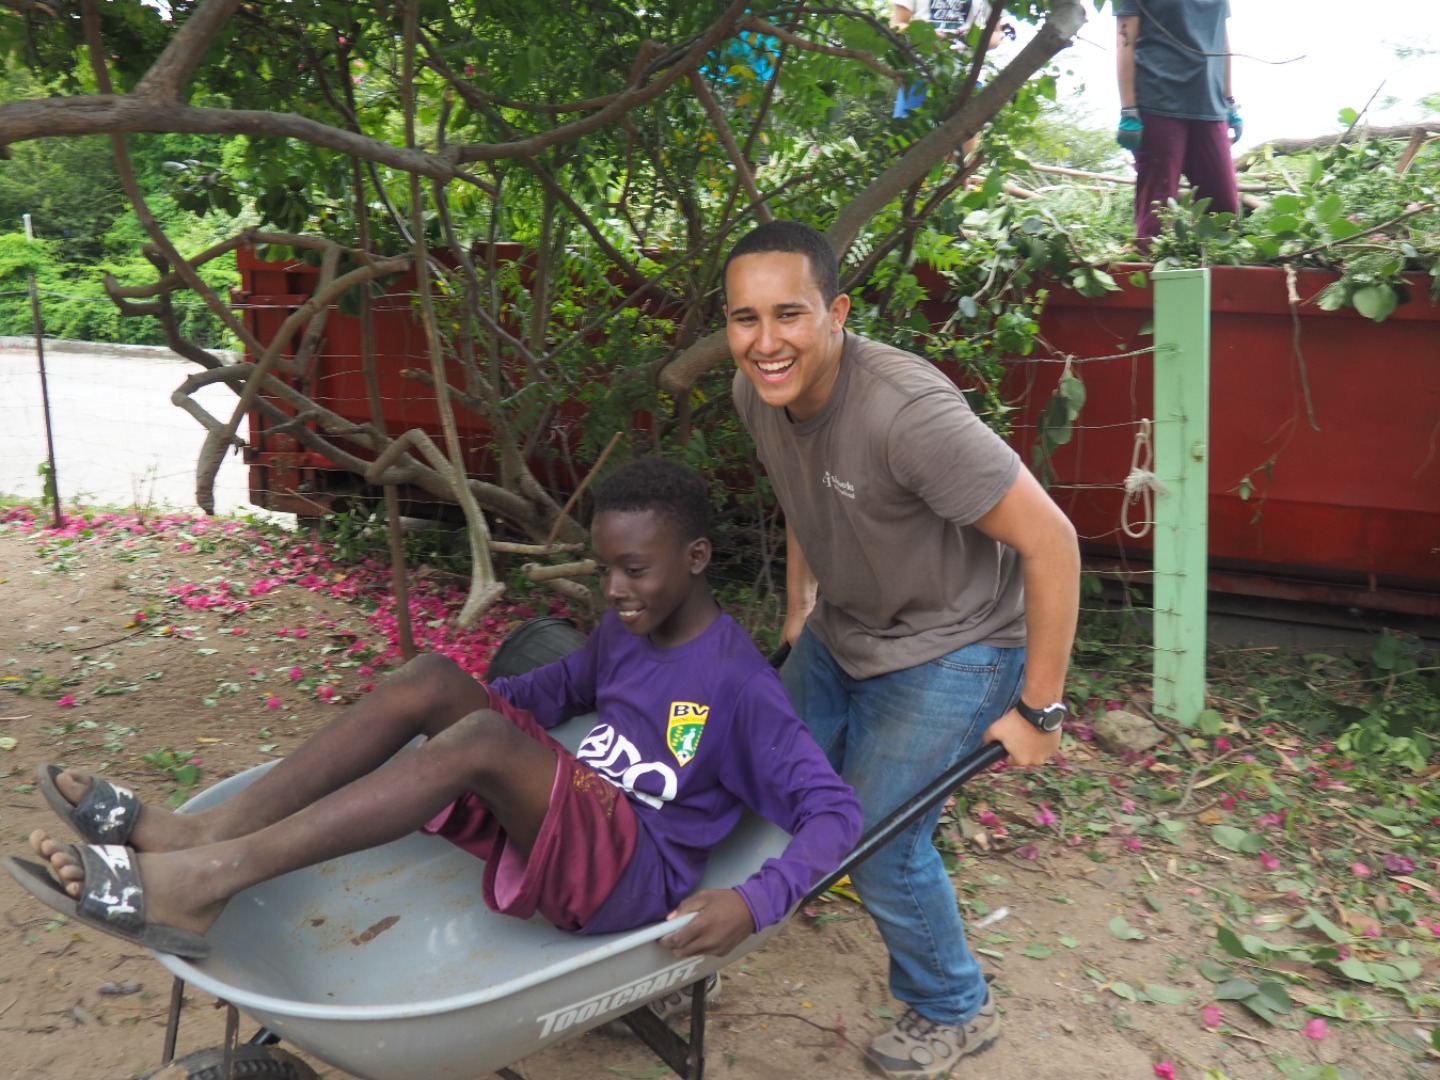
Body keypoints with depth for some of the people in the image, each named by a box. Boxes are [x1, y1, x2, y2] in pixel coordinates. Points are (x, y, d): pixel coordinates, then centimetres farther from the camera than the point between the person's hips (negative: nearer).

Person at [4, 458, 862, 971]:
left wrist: (755, 902, -35)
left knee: (484, 740, -33)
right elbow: (562, 689, 28)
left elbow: (836, 813, -19)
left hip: (633, 880, -7)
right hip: (555, 827, 8)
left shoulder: (741, 682, -14)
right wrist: (451, 707, 15)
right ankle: (206, 834, -22)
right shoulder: (623, 632, 10)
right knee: (433, 680, -12)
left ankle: (204, 881, -36)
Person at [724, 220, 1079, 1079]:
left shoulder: (908, 411, -35)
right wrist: (798, 611, 17)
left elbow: (1051, 542, -29)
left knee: (876, 841, -3)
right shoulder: (757, 393, -11)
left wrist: (1038, 711, -22)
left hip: (950, 647, -7)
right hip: (843, 629, 7)